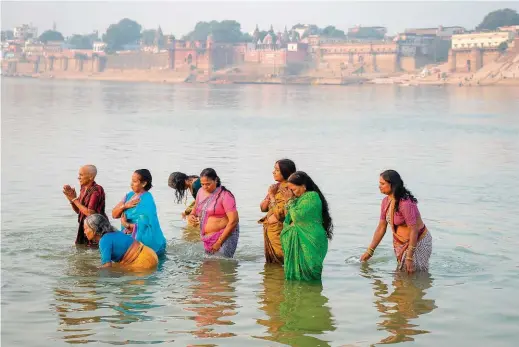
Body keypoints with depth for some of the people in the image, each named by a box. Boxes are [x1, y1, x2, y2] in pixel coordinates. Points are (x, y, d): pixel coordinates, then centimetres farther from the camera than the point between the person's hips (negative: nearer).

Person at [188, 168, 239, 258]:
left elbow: (233, 221, -19)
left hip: (225, 236, -7)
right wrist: (191, 215, 0)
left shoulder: (225, 196, -15)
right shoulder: (201, 192, 6)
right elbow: (196, 207, 26)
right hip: (207, 238, 7)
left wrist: (219, 242, -19)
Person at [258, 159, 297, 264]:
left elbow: (280, 212, -21)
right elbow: (263, 208, 12)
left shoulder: (288, 189, -16)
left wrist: (272, 195, -12)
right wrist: (269, 195, -6)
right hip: (269, 230, 9)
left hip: (279, 231, -9)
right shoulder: (275, 187, 9)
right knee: (271, 263, 15)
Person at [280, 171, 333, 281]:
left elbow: (297, 216, -22)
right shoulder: (300, 198, 13)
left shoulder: (312, 197, -14)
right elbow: (288, 218, 17)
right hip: (298, 240, 9)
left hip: (310, 242, -9)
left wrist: (291, 201, -9)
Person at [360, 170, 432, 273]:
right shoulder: (385, 202, -2)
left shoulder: (405, 203, -28)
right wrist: (370, 251, 9)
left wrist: (409, 258, -28)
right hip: (400, 243, 9)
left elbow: (414, 231, -27)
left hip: (418, 242, -9)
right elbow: (381, 228, 7)